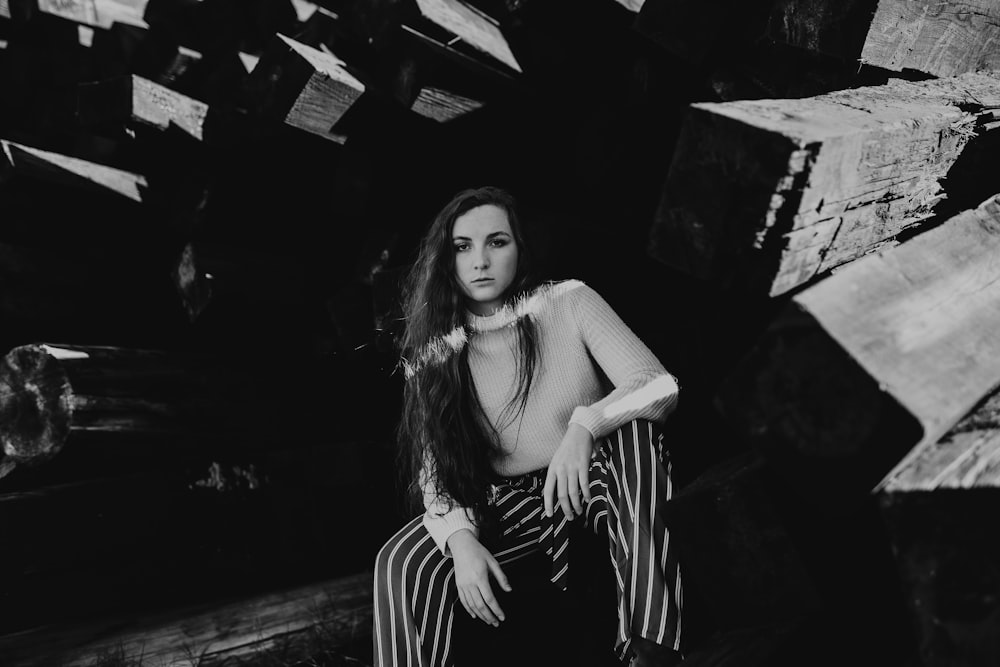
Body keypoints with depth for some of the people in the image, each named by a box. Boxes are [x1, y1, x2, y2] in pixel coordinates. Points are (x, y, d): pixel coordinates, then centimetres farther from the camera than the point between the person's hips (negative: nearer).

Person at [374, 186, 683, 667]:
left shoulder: (569, 303, -9)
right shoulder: (434, 352, -4)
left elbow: (660, 384, -17)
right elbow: (434, 466, -5)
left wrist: (585, 424, -36)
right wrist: (461, 537, -25)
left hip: (598, 482, -1)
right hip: (512, 503, 1)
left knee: (633, 421, -34)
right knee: (400, 562, -24)